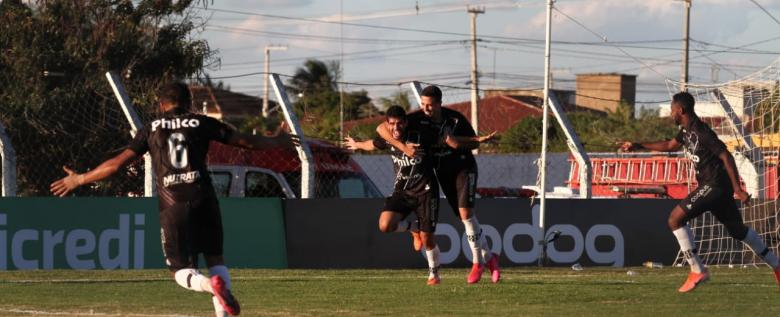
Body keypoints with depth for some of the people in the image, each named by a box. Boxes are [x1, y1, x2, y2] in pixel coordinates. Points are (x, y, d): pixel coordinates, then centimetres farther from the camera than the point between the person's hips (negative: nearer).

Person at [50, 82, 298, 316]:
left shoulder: (152, 129, 10)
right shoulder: (202, 123, 10)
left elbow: (117, 163, 6)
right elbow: (245, 141, 16)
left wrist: (79, 180, 17)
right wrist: (277, 142, 34)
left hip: (172, 207, -1)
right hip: (203, 200, 1)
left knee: (182, 271, 6)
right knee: (215, 258, 16)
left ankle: (209, 284, -29)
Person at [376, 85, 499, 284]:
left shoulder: (455, 119, -17)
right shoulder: (418, 119, -16)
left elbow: (475, 142, -5)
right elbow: (382, 128, -21)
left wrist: (458, 142, -25)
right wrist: (403, 147, -32)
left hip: (464, 167, -3)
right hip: (442, 171, 3)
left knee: (466, 212, -17)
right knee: (463, 216, -1)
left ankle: (478, 262, -9)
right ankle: (488, 257, 12)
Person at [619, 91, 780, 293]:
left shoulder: (701, 132, -19)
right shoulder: (686, 130, 10)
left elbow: (726, 156, -22)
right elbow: (670, 146, 29)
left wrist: (737, 189, -24)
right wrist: (638, 146, 28)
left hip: (714, 186, -10)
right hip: (711, 186, 10)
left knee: (675, 219, -13)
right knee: (737, 230, 19)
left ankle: (697, 270, -11)